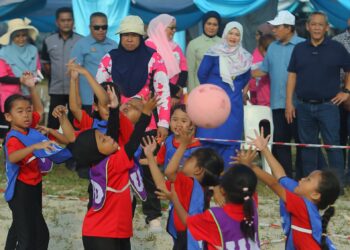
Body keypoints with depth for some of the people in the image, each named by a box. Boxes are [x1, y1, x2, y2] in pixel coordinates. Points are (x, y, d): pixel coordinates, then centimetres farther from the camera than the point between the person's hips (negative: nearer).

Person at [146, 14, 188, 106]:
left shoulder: (175, 47, 17)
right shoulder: (150, 46, -5)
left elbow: (184, 70, 11)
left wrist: (178, 93, -6)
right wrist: (176, 90, -9)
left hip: (176, 97, 6)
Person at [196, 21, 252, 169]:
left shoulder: (245, 57, 8)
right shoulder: (214, 53, -5)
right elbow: (202, 73, -2)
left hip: (234, 104, 4)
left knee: (230, 140, 3)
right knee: (209, 138, -6)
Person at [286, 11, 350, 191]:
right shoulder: (299, 49, 8)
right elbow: (292, 75, 8)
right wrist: (289, 102, 3)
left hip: (328, 104, -3)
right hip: (304, 106, 3)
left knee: (333, 145, -6)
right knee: (308, 146, 9)